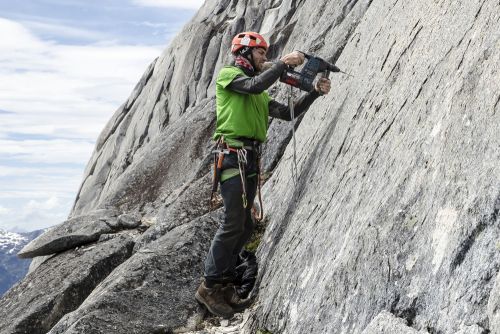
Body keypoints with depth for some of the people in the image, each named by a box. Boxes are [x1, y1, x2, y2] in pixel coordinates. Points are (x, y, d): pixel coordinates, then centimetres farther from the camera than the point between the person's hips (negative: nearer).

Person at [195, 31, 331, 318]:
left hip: (251, 159, 9)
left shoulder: (260, 95, 26)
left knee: (244, 225, 6)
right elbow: (254, 85, -17)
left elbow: (288, 113, 20)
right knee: (234, 223, -13)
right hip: (233, 155, -8)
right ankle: (210, 287, -6)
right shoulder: (228, 74, 3)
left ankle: (224, 286, 12)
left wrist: (315, 93, 11)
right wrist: (285, 63, -13)